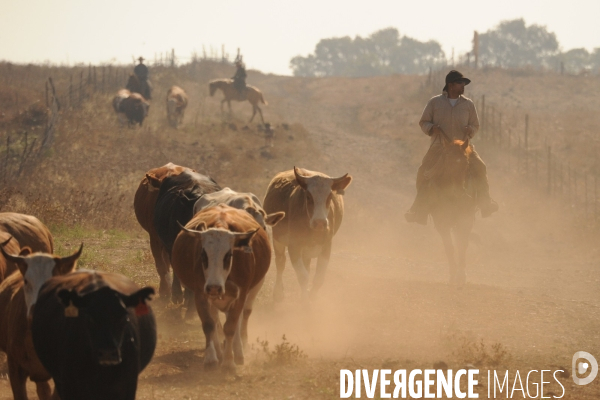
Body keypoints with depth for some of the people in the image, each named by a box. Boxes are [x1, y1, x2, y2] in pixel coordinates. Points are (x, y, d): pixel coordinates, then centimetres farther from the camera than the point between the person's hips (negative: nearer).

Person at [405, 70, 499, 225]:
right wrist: (432, 128, -13)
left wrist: (470, 130, -8)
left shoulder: (468, 104, 7)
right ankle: (419, 211, -6)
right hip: (439, 147, -1)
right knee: (423, 173, -16)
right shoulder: (434, 102, 3)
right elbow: (423, 123, 9)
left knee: (479, 168, -18)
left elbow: (475, 125, 16)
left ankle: (485, 203, -4)